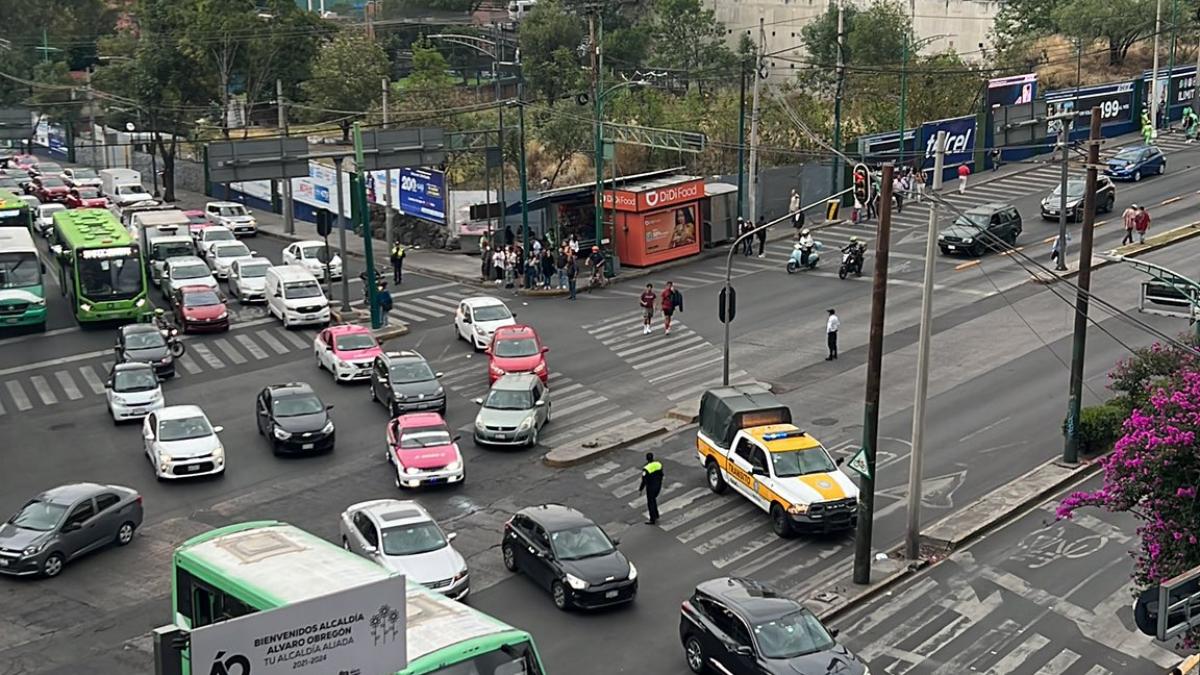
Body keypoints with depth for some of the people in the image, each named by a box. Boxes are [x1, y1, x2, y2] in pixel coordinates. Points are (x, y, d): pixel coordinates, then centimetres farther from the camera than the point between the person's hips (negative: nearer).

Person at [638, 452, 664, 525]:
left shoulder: (646, 469, -26)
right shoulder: (659, 464, -8)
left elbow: (644, 481, -20)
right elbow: (661, 475, 4)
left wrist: (640, 489, -5)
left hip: (651, 488, -6)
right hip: (658, 486, 6)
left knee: (650, 503, 11)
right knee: (653, 499, 28)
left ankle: (652, 520, 22)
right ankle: (656, 515, 35)